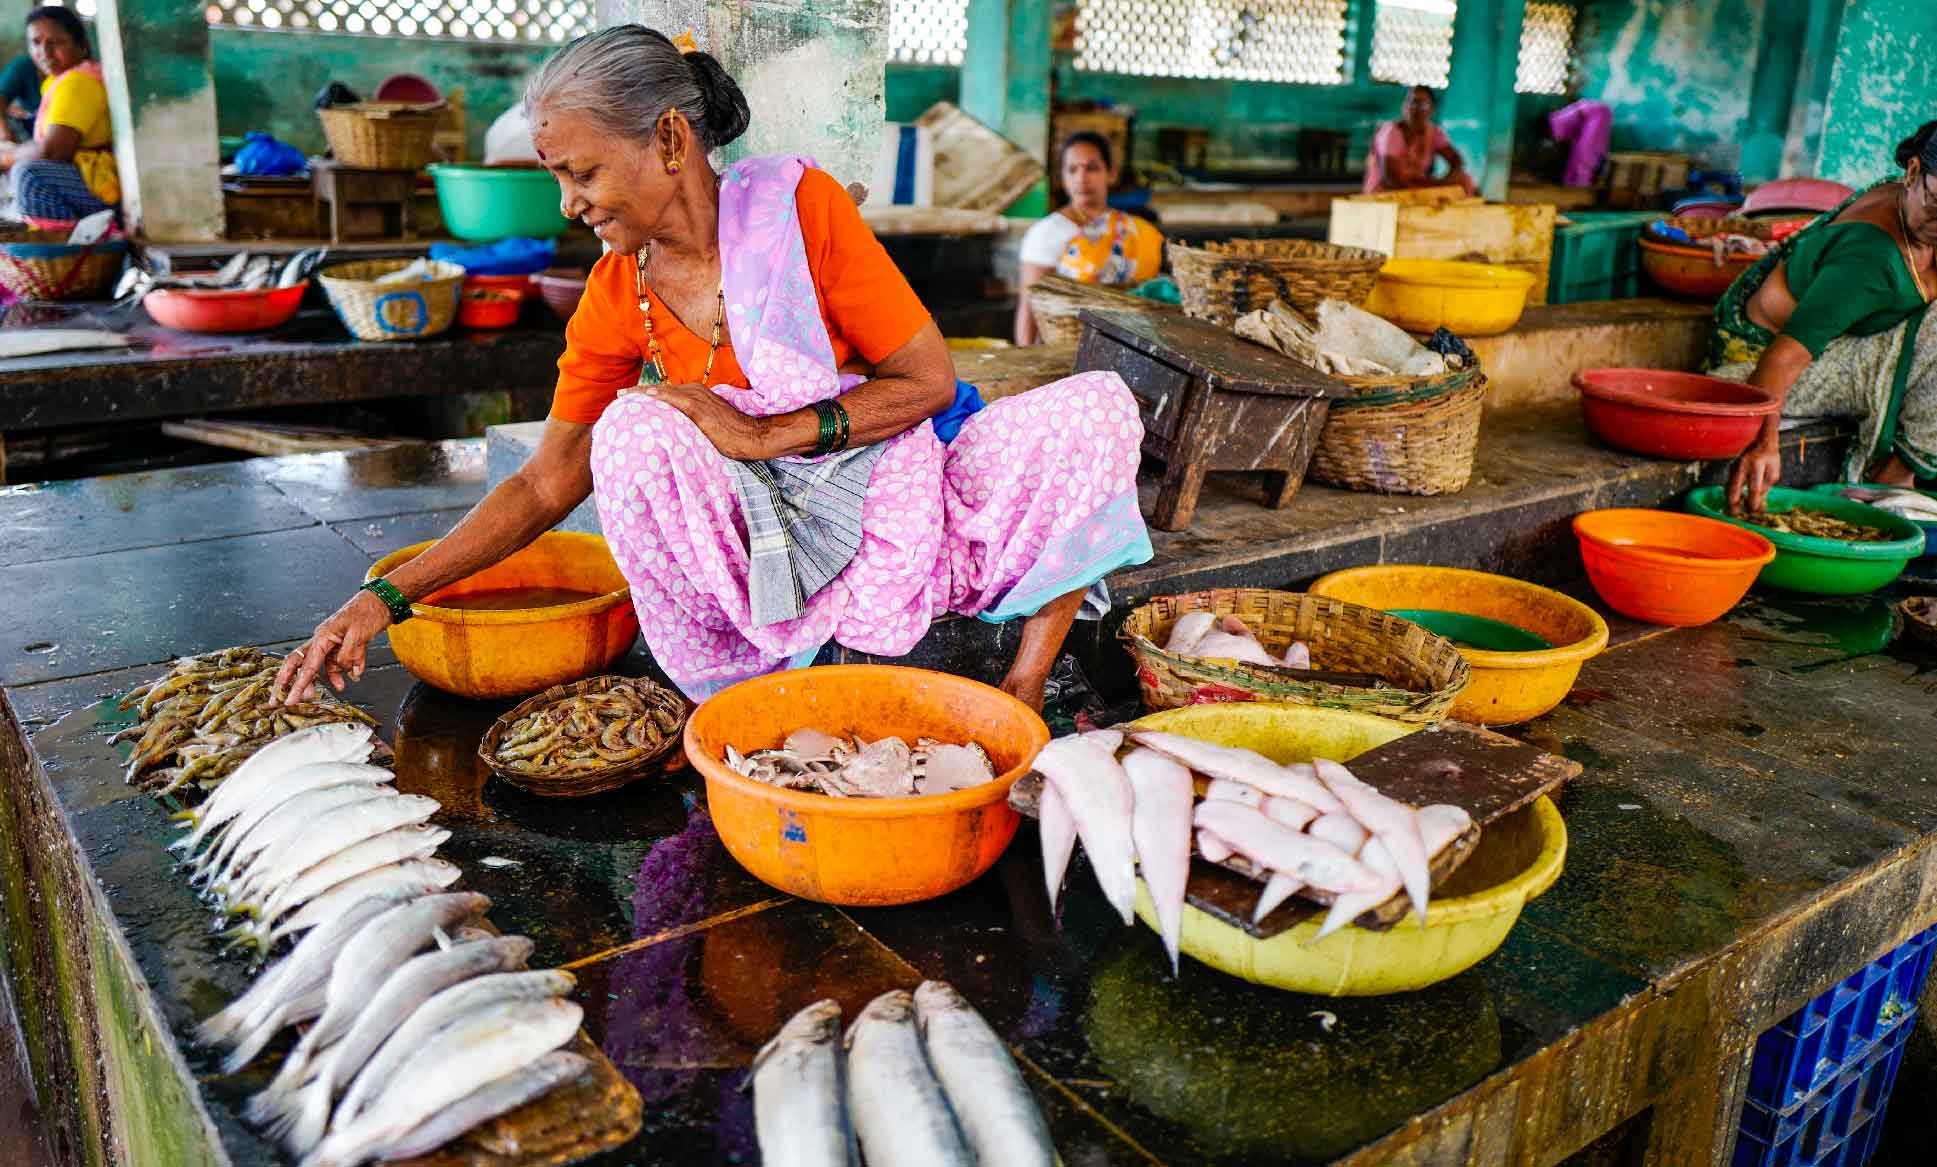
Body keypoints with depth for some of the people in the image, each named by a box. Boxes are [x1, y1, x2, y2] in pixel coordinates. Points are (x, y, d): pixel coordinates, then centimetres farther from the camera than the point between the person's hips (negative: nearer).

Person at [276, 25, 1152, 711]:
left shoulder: (796, 205, -12)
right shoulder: (613, 301, -3)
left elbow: (929, 379, -12)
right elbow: (544, 485, 1)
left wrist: (767, 435, -22)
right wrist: (382, 599, -5)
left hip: (895, 510, -1)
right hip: (767, 549, 1)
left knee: (1098, 406, -20)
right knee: (633, 430, -27)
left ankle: (1023, 692, -14)